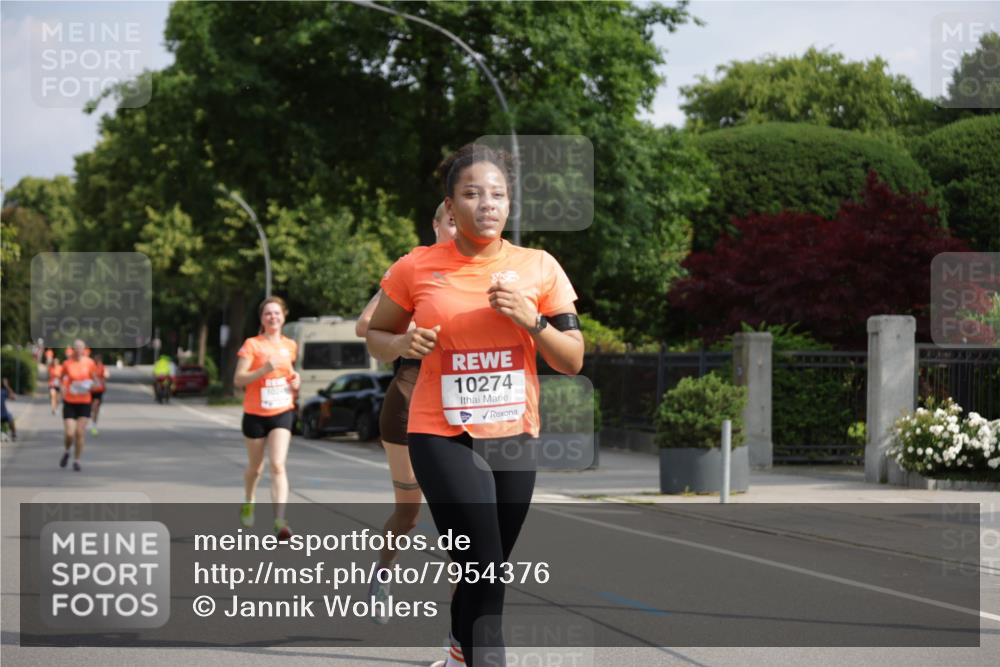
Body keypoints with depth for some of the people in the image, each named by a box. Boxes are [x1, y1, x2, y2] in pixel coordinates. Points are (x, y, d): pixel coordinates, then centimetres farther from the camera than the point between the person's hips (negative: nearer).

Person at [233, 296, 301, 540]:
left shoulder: (290, 346, 6)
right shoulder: (252, 344, -7)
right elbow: (238, 379, -16)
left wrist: (294, 378, 4)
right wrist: (264, 370, -29)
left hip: (282, 412, 1)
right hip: (255, 414, -1)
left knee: (278, 465, -15)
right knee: (255, 467, 14)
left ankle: (280, 520, -24)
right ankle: (249, 504, 44)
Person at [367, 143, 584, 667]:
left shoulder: (539, 268, 0)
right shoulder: (415, 268, -4)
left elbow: (573, 361, 2)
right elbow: (376, 336, 10)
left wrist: (531, 320, -16)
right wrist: (404, 344, -13)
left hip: (515, 436, 3)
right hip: (442, 437, -3)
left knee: (483, 572, 16)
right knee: (484, 572, -16)